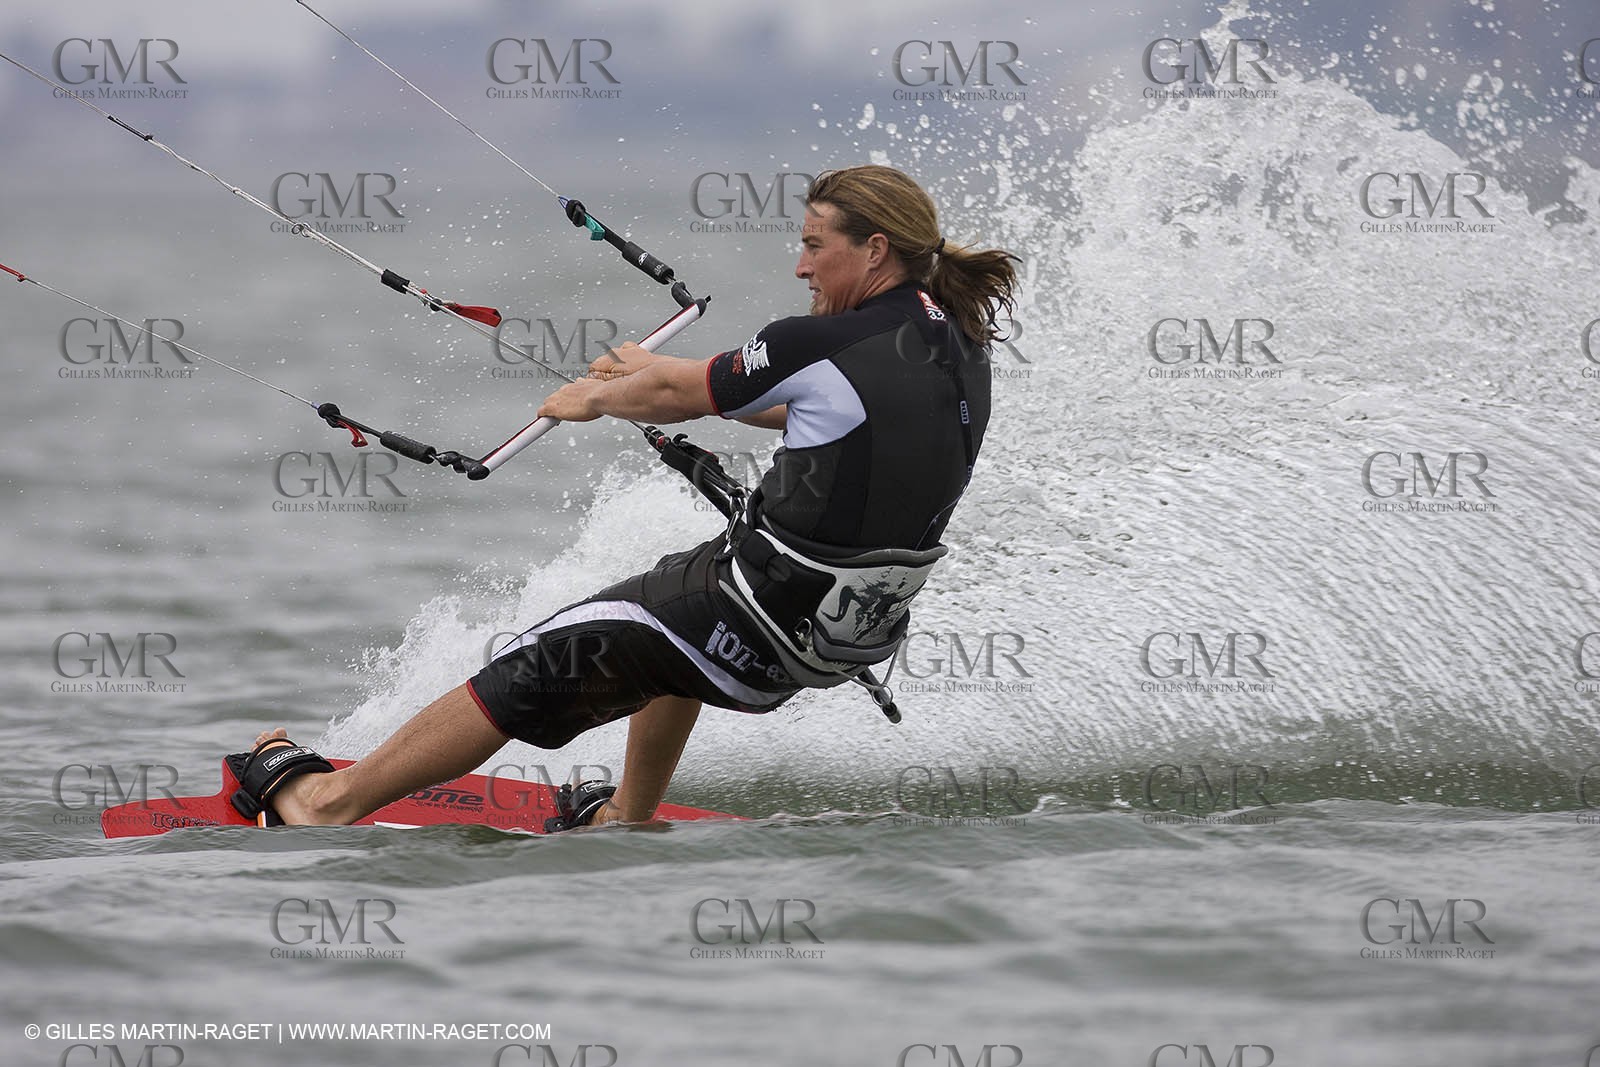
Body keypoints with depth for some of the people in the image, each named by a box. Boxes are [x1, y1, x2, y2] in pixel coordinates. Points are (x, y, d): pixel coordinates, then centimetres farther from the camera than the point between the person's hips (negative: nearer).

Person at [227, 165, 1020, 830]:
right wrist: (655, 378, 26)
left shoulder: (823, 346, -21)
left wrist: (596, 399, 17)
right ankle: (630, 819, 44)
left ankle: (325, 801, 11)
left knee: (539, 668, 3)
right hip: (865, 629, 8)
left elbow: (677, 396, -6)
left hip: (771, 627, -8)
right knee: (685, 594, 37)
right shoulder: (960, 348, 3)